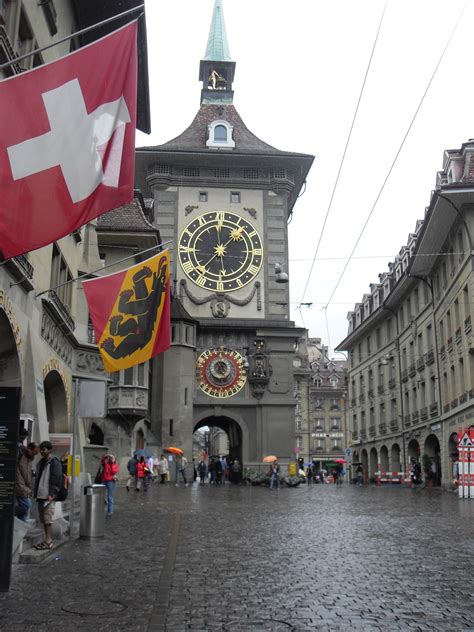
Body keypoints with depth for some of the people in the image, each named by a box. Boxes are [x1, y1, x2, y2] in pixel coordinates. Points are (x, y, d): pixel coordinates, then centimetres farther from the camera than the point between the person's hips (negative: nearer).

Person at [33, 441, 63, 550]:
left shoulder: (54, 462, -8)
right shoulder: (41, 462, 18)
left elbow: (56, 479, -14)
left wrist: (51, 494, -19)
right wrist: (36, 493, 16)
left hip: (48, 496, -9)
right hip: (40, 496, 9)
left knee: (48, 519, -8)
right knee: (43, 519, 11)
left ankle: (48, 541, -6)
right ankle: (47, 540, 17)